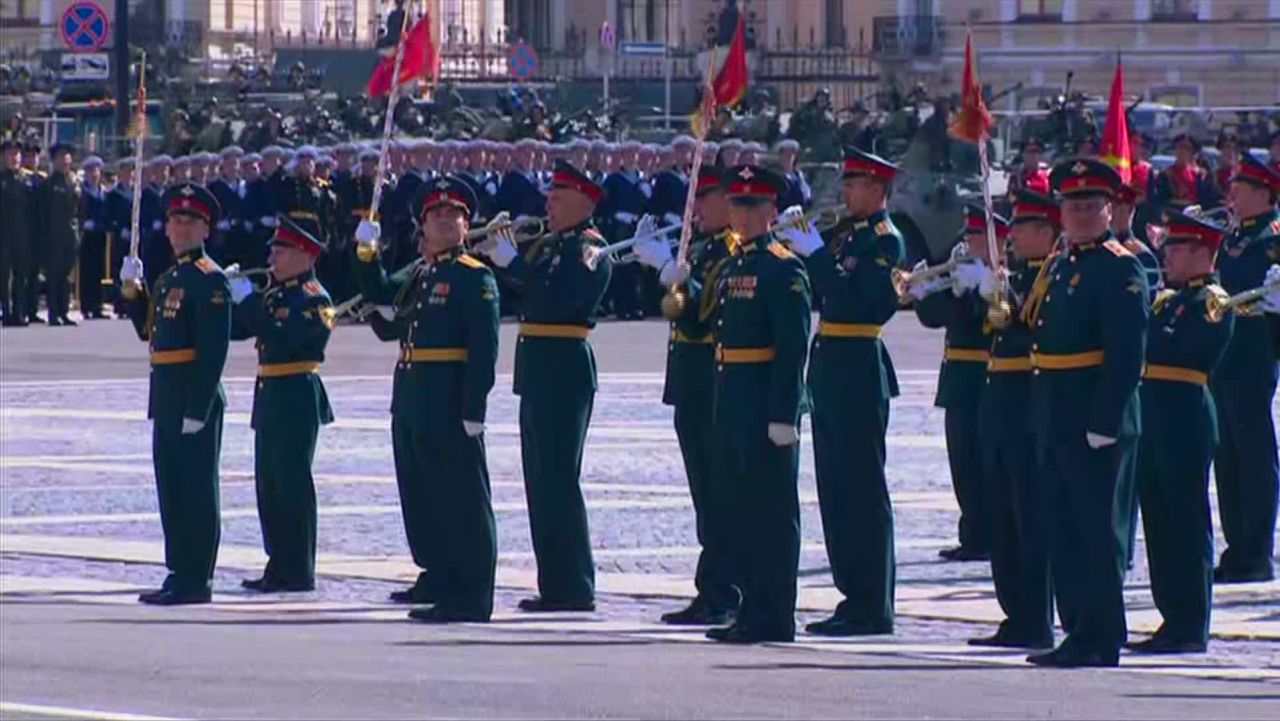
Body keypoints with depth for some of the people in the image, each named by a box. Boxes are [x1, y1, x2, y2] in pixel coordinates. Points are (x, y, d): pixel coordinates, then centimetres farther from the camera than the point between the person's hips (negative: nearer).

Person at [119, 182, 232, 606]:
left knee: (196, 488, -5)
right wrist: (132, 289, 8)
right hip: (165, 396, 10)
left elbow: (214, 349, -18)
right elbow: (147, 330, 22)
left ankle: (197, 580, -2)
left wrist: (198, 408, -21)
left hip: (195, 396, -10)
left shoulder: (209, 280, -12)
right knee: (171, 487, 13)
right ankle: (180, 573, 19)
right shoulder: (169, 278, 17)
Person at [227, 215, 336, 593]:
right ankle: (279, 566, 17)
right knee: (269, 484, 11)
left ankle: (298, 573, -3)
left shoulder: (314, 299, -11)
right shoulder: (272, 295, 15)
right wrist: (232, 294, 1)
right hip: (270, 397, 9)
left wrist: (247, 301, -22)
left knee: (293, 484, -7)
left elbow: (283, 338, -24)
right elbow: (237, 330, 15)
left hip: (296, 401, -9)